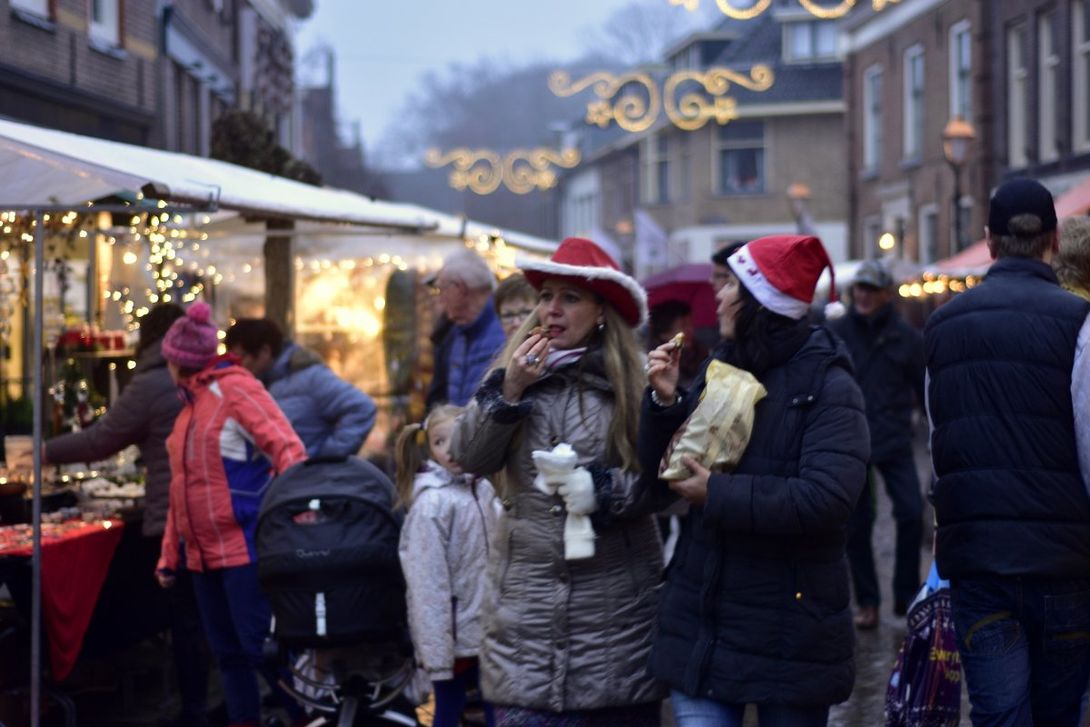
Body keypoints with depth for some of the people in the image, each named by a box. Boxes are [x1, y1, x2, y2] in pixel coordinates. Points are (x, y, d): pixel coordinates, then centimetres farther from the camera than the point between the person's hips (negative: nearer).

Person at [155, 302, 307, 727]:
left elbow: (287, 451, -16)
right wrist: (169, 557, 18)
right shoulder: (190, 406, 17)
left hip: (245, 550, -8)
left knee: (262, 647, -10)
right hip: (203, 556, 8)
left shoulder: (234, 388, -7)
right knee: (228, 652, 10)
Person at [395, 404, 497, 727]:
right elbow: (428, 582, -17)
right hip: (454, 633, -6)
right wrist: (436, 651, -19)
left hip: (487, 628, 7)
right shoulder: (431, 503, -15)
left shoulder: (483, 488, 5)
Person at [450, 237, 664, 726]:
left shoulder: (636, 380, -3)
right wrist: (507, 391, -10)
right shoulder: (520, 368, 8)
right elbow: (469, 458, 2)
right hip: (525, 599, 2)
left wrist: (605, 490, -19)